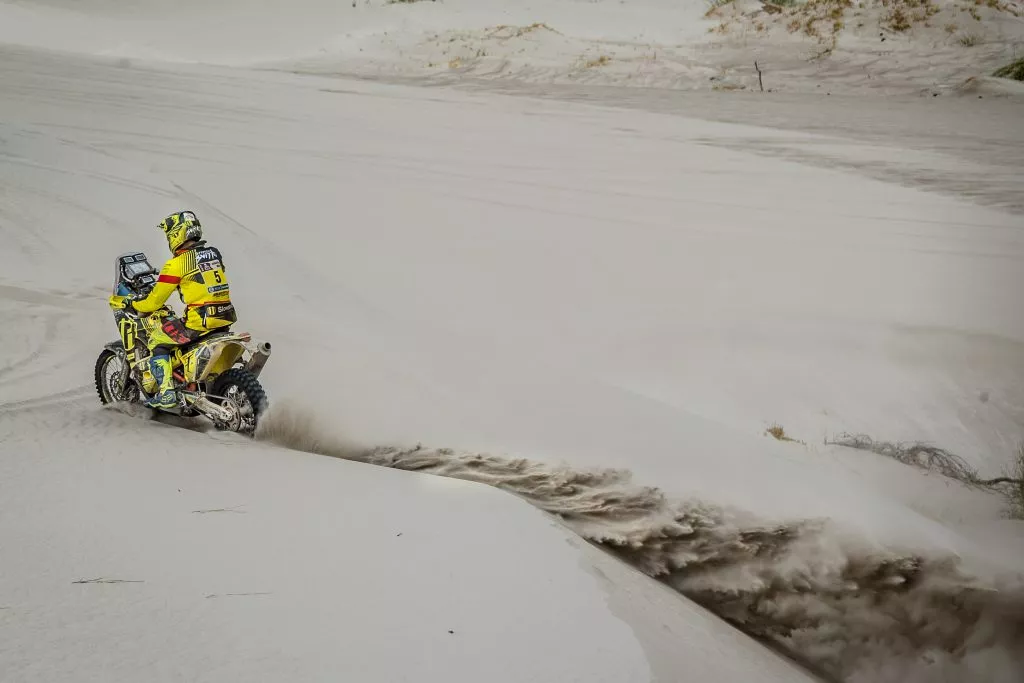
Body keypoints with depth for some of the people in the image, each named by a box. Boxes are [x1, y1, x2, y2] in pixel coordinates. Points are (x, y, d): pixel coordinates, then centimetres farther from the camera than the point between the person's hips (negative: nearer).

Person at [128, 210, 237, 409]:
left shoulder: (177, 264, -8)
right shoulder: (215, 253, 12)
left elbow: (154, 301, -3)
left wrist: (133, 305, 16)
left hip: (199, 322, -7)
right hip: (225, 318, 7)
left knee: (156, 340, 8)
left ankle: (166, 393, -2)